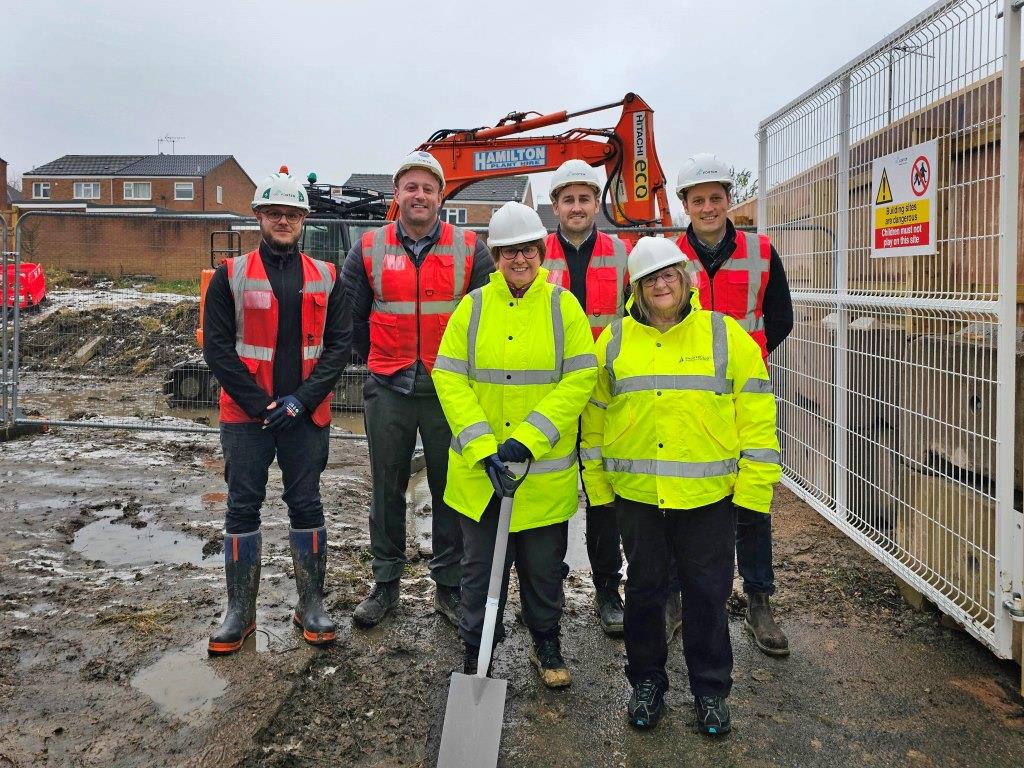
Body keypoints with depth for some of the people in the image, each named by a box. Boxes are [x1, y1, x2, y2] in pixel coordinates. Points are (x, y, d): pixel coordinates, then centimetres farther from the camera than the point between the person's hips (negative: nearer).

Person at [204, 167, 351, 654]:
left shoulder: (325, 279, 6)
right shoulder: (231, 276, 1)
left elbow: (339, 345, 1)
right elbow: (217, 347, -3)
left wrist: (302, 399, -11)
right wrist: (259, 404, -11)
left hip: (307, 415, 1)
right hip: (244, 415, -1)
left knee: (306, 505, 8)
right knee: (243, 507, 5)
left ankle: (311, 604, 20)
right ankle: (240, 610, 18)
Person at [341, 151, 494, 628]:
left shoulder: (469, 249, 1)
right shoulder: (368, 249, 4)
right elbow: (349, 314, 13)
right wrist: (378, 360, 14)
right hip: (388, 390, 1)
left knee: (451, 489, 6)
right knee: (387, 488, 10)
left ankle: (450, 586, 20)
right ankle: (385, 584, 25)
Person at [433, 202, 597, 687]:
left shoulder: (563, 306, -1)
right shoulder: (473, 307, 1)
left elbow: (579, 379, -8)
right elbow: (449, 378, -4)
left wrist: (527, 438, -17)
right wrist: (482, 447, -15)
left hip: (545, 471, 0)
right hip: (479, 470, 1)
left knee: (544, 566, 14)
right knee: (480, 566, 12)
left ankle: (546, 645, 38)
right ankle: (476, 655, 31)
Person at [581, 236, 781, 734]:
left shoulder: (724, 334, 0)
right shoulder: (614, 341, 5)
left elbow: (756, 414, -1)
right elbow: (595, 415, 8)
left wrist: (753, 484, -6)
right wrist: (597, 483, 5)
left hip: (709, 493, -1)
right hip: (635, 492, 2)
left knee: (707, 592, 9)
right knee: (643, 589, 13)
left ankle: (710, 690, 28)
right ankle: (646, 682, 32)